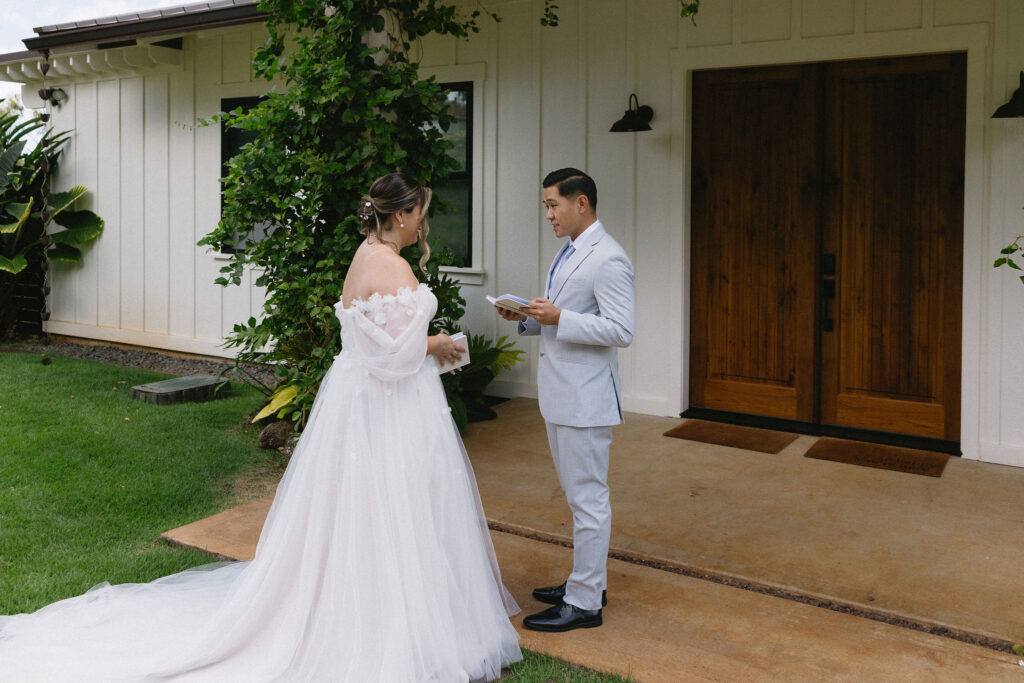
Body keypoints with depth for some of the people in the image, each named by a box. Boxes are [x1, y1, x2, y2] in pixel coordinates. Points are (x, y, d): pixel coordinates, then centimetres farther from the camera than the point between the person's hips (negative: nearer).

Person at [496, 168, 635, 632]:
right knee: (578, 494, 19)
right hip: (560, 396, 10)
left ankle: (584, 603, 10)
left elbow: (621, 330, -21)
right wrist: (527, 318, 5)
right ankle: (589, 581, 32)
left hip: (585, 398, -10)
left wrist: (558, 318, -23)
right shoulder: (568, 252, 15)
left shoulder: (608, 259, -16)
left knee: (588, 498, 0)